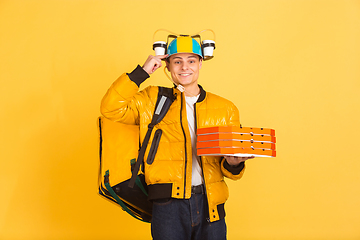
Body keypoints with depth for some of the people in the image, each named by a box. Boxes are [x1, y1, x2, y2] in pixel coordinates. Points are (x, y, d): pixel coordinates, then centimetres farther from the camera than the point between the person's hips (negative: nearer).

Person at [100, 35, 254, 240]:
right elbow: (111, 108, -4)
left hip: (210, 205, 2)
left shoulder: (225, 108, 13)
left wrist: (233, 164, -8)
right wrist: (142, 72, -4)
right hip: (168, 205, -2)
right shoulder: (153, 101, 9)